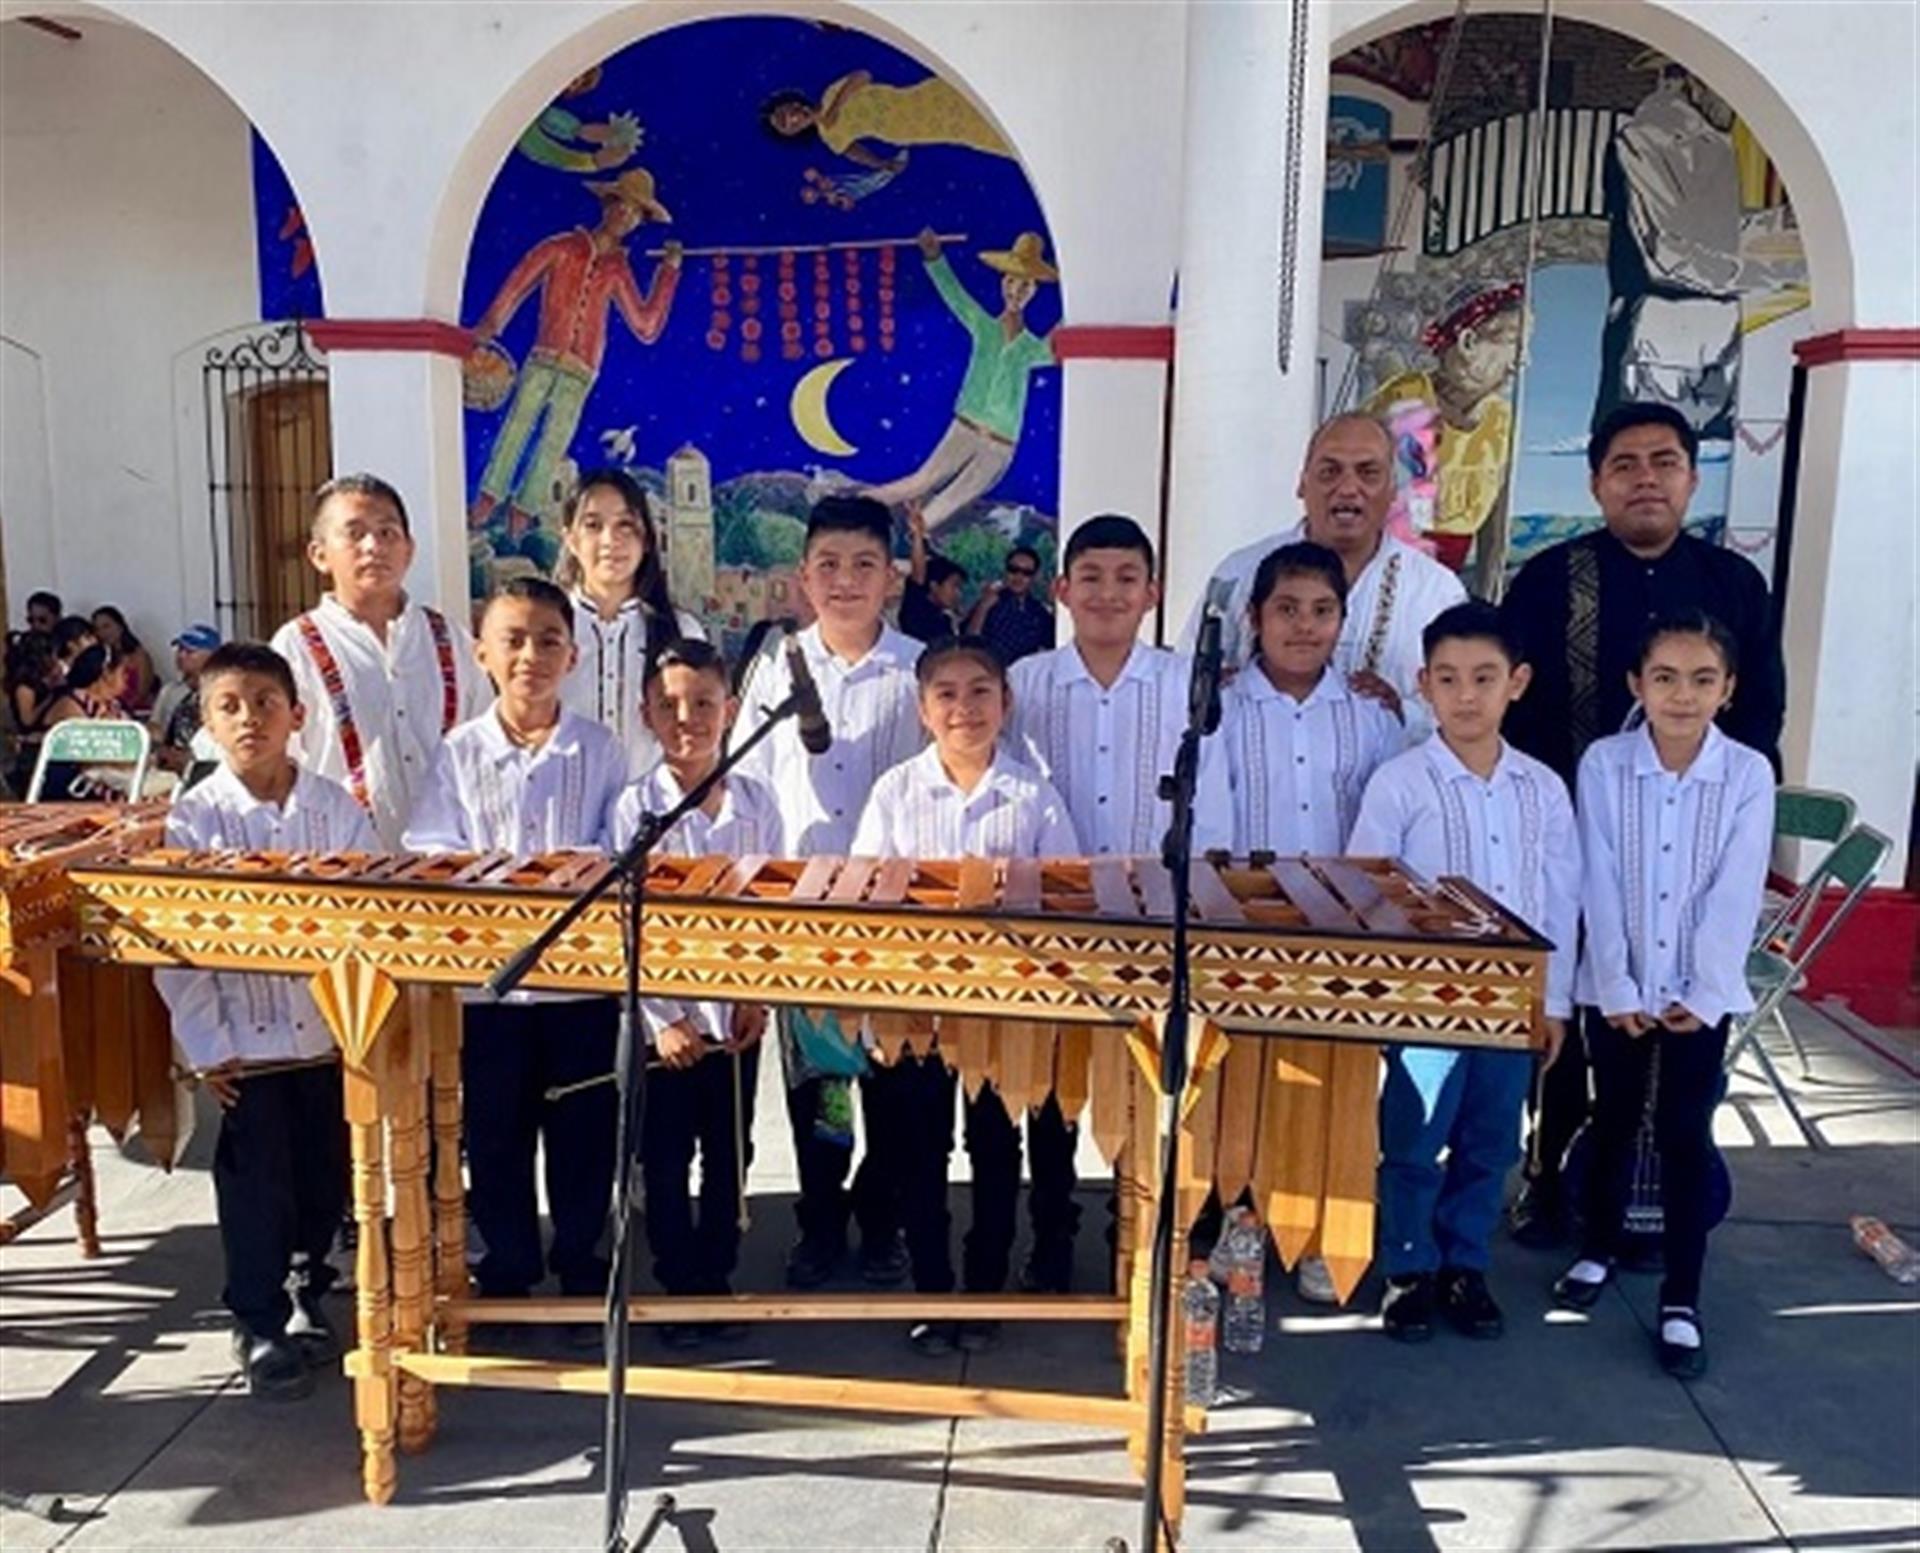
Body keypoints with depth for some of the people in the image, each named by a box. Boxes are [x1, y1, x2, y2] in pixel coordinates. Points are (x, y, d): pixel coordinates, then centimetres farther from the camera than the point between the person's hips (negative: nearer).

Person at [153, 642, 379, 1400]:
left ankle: (306, 1296, 37)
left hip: (330, 1033, 3)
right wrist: (206, 1046, -11)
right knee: (255, 1188, 6)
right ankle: (260, 1325, 23)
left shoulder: (335, 806, -2)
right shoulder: (194, 818, -7)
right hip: (245, 1044, -2)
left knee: (325, 1177, 15)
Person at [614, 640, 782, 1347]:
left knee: (729, 1157, 13)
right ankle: (678, 1287, 23)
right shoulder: (637, 807, -6)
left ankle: (716, 1279, 28)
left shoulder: (756, 803, 0)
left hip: (735, 1017, 2)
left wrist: (758, 997, -6)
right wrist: (663, 1018, -14)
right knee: (665, 1163, 8)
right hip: (664, 1017, -2)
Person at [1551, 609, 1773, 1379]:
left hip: (1703, 989, 0)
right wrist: (1618, 987, -10)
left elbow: (1736, 896, -8)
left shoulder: (1749, 774, -7)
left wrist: (1703, 992, -12)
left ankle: (1681, 1299, 15)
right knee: (1613, 1120, 15)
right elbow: (1599, 886, -8)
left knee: (1686, 1135, 5)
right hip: (1617, 983, 1)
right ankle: (1597, 1250, 35)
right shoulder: (1603, 763, -8)